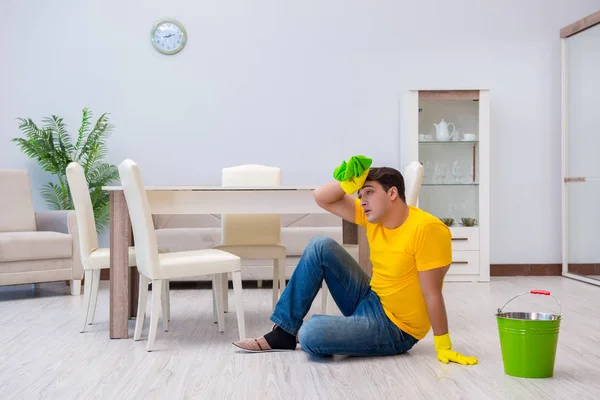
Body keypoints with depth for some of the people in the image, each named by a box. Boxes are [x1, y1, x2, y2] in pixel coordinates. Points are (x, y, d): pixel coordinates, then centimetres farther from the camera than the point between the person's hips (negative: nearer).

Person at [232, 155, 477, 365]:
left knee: (310, 335, -30)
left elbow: (432, 293, -23)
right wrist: (348, 183, -16)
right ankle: (284, 332, 3)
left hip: (394, 328, -8)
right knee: (321, 247, -1)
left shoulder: (427, 229, -23)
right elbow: (321, 198, 0)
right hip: (369, 301, 8)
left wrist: (443, 346, -21)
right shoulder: (374, 216, 0)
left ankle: (299, 332, 10)